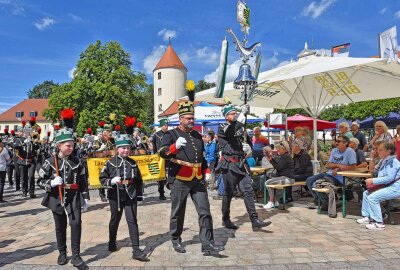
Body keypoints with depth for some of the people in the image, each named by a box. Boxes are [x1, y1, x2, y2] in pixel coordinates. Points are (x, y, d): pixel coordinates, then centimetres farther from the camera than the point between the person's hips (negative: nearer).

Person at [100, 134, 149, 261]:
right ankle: (112, 242, 43)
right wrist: (111, 181, -22)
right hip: (115, 196, -1)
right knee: (115, 220, 18)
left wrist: (139, 195, 7)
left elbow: (139, 181, 9)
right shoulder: (110, 162, -5)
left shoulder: (133, 163, 4)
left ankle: (136, 250, 1)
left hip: (130, 196, 1)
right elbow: (102, 179, -2)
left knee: (132, 221, -2)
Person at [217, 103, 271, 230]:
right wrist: (242, 115, -32)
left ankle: (255, 221, 2)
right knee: (228, 193, 5)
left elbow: (248, 141, 20)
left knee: (248, 191, -1)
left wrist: (248, 147, -5)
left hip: (242, 165, 5)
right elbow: (229, 132, -26)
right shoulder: (222, 128, -2)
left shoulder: (241, 127, 15)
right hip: (229, 165, -5)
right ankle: (225, 220, 21)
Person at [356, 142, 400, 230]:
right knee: (366, 193, 12)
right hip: (387, 186, 11)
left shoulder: (392, 161, -16)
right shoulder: (385, 161, 16)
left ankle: (379, 223, -14)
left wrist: (373, 181, -21)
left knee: (373, 197, -22)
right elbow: (381, 176, 20)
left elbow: (389, 178, -26)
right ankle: (367, 217, 17)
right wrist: (372, 181, 1)